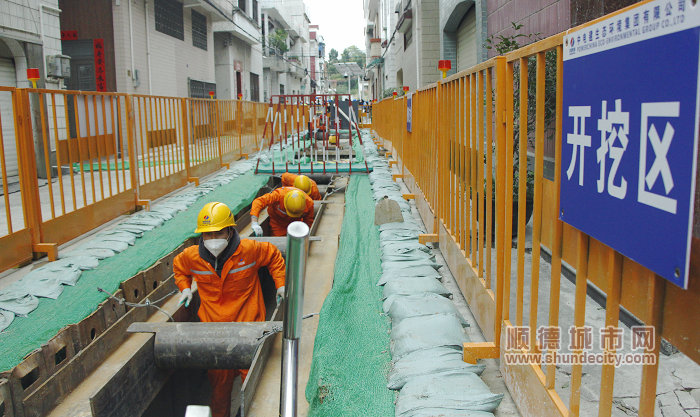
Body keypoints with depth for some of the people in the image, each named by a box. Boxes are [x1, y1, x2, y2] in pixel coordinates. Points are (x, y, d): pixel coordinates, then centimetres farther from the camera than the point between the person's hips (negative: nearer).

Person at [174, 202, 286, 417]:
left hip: (247, 323, -2)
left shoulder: (250, 250, -14)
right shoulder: (192, 256, -6)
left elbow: (274, 256, 6)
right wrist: (185, 288, 7)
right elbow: (178, 267, 19)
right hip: (213, 327, 2)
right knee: (218, 379, 14)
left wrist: (280, 284, 2)